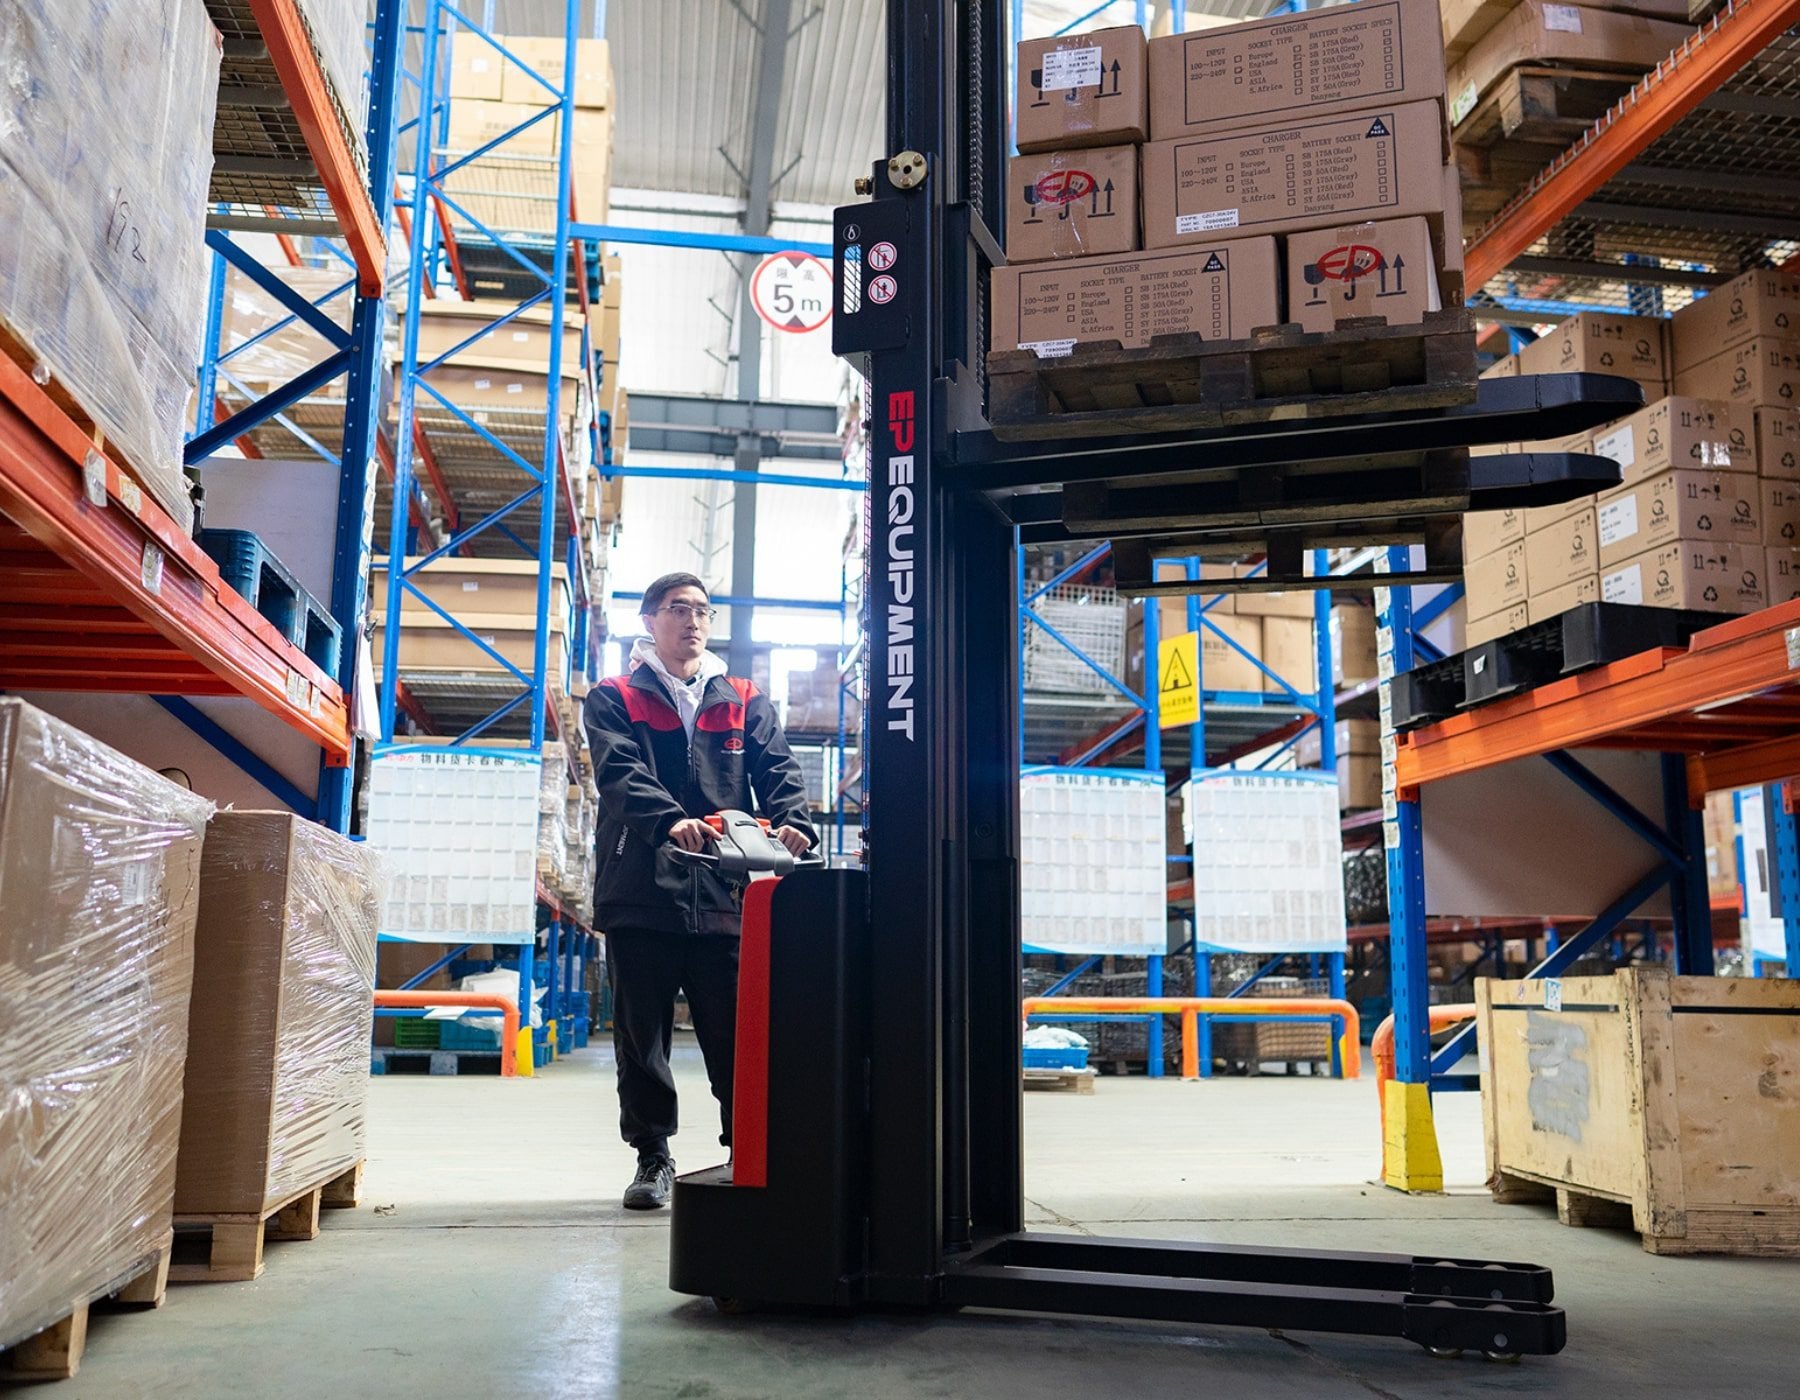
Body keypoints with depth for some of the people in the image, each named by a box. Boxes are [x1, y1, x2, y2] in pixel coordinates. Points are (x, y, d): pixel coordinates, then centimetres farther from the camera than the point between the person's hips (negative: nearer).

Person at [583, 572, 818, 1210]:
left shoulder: (746, 703, 17)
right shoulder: (614, 700, 9)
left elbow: (777, 770, 5)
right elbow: (621, 773, -9)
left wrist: (792, 823, -18)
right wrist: (670, 821, -29)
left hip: (723, 894, 1)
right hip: (640, 890, -1)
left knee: (738, 1034, 2)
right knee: (642, 1033, 7)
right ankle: (653, 1158, 20)